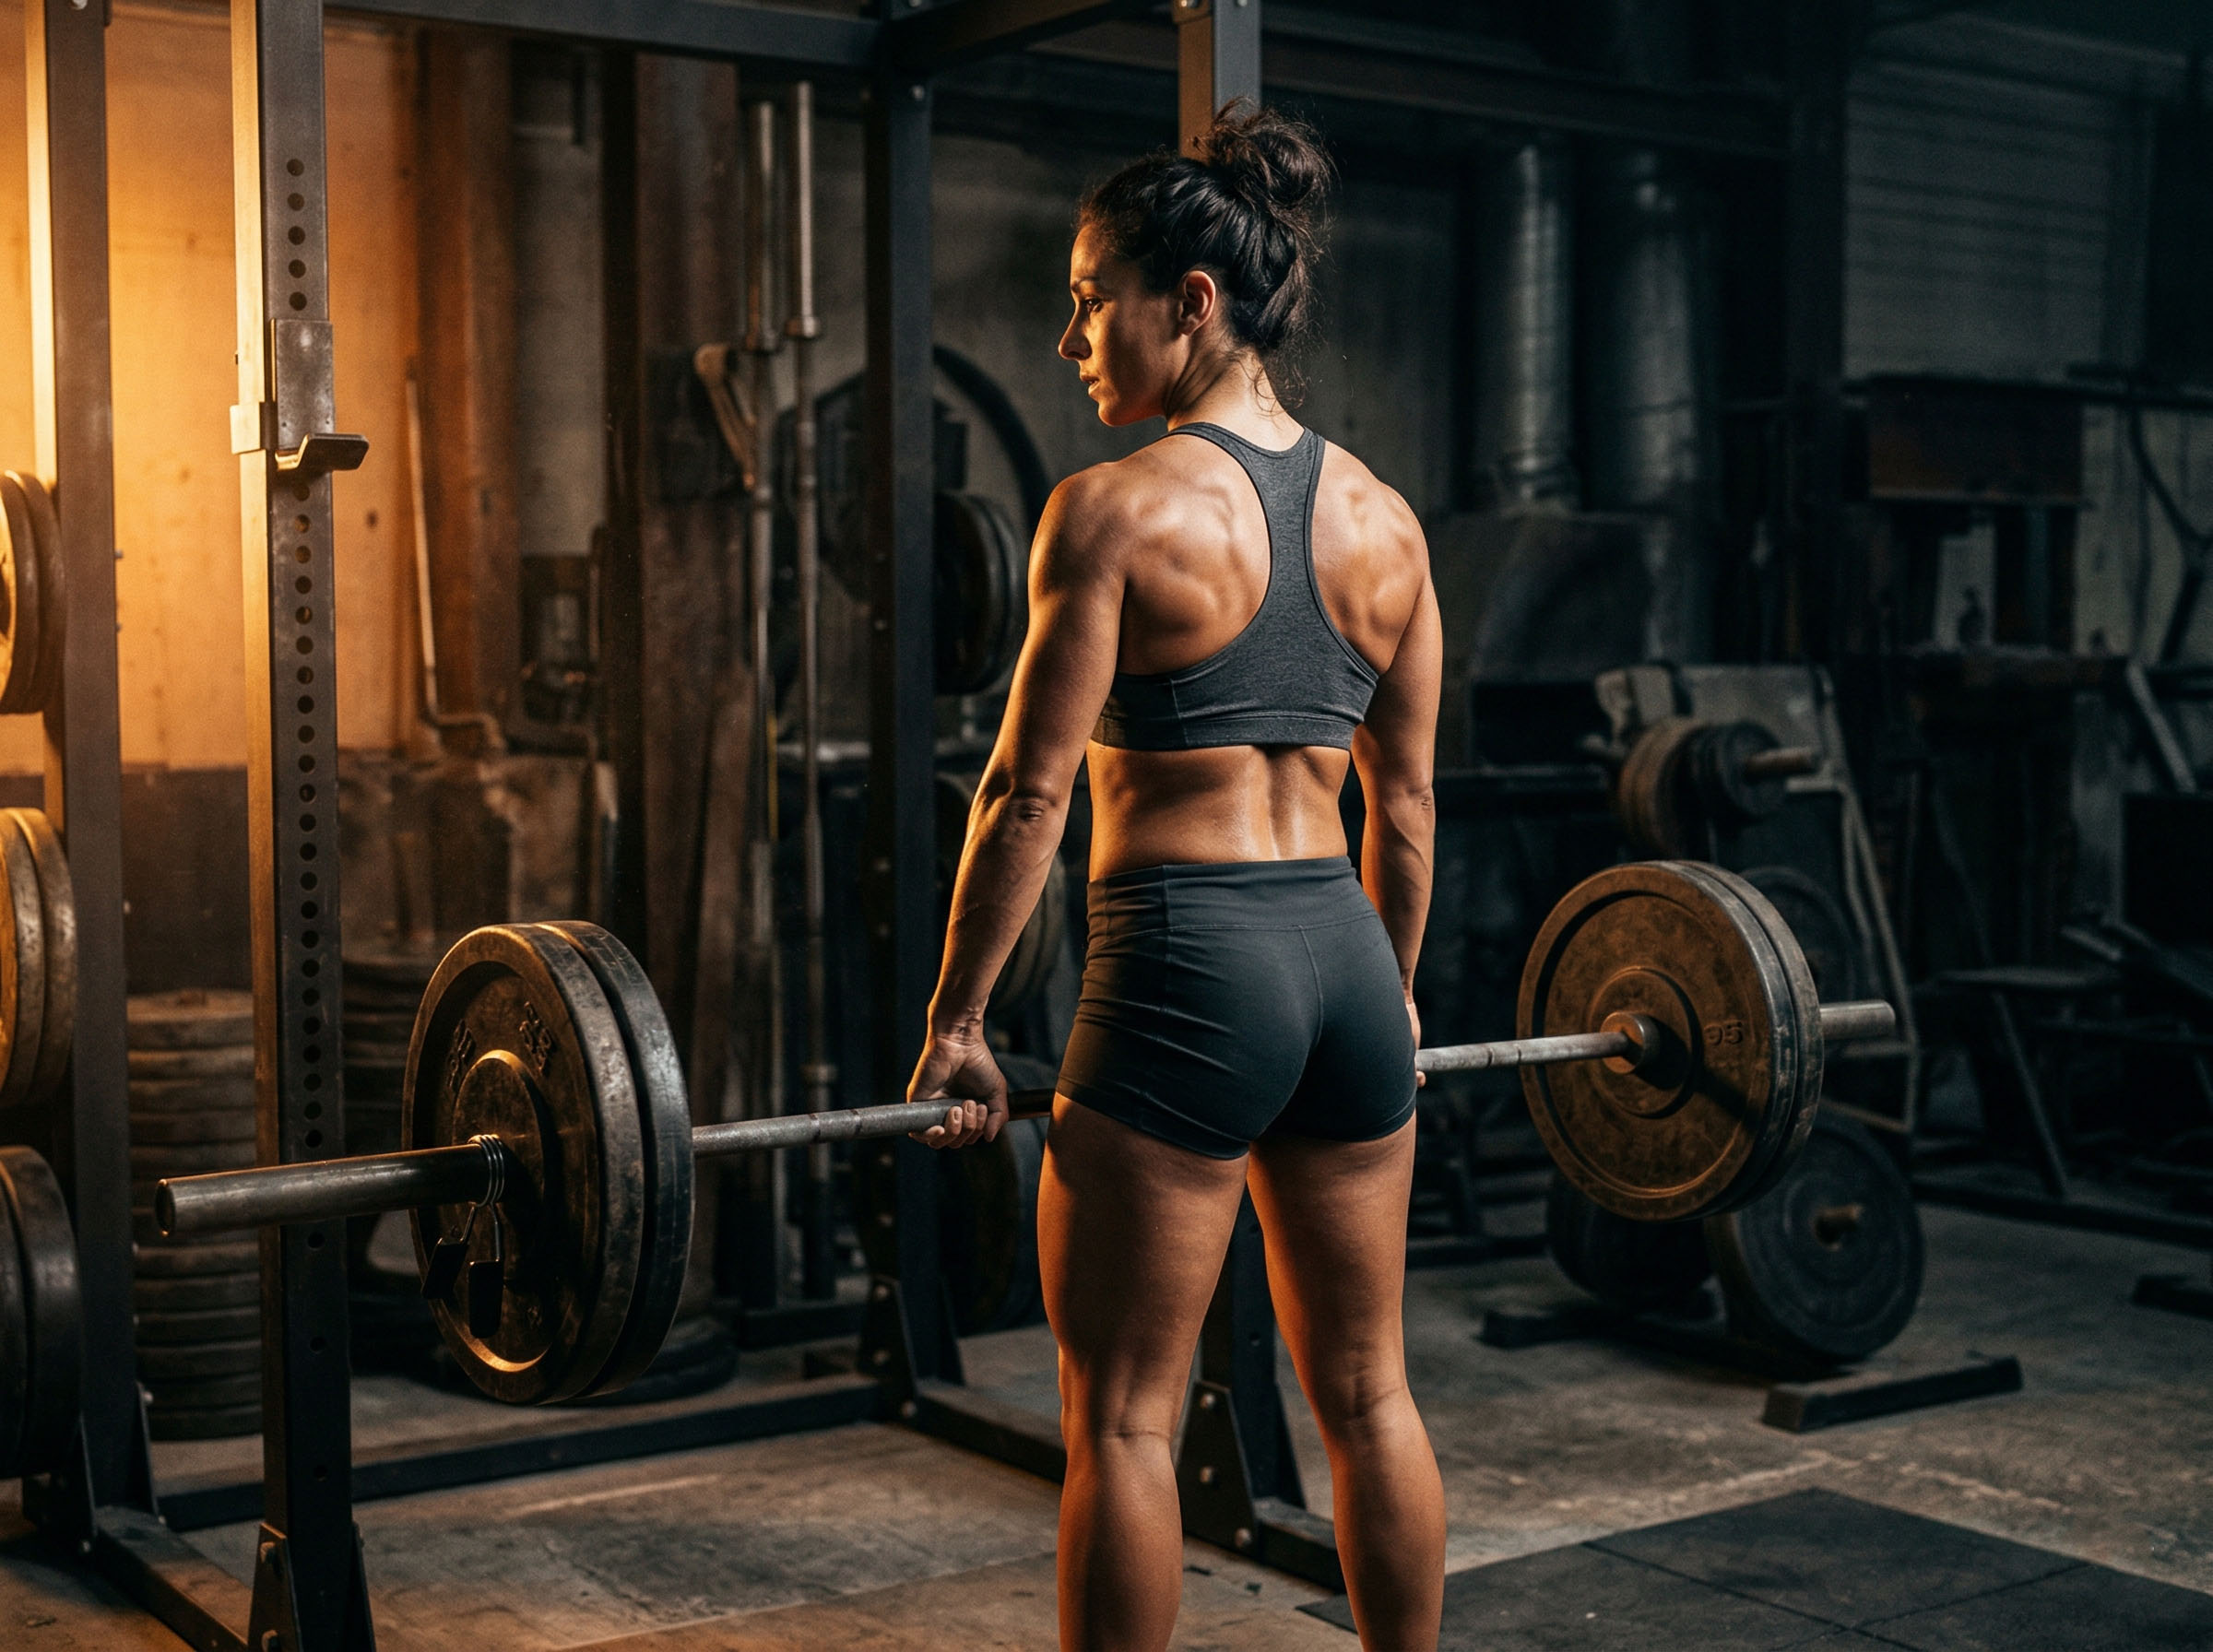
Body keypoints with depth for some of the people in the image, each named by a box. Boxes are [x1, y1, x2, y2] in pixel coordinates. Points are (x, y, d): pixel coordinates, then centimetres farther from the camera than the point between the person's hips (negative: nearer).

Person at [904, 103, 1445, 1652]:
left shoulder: (1118, 508, -10)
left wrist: (958, 1021, -4)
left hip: (1185, 969, -7)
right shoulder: (1386, 518, 8)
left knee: (1122, 1415, 5)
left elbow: (1029, 792, -11)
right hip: (1344, 958, 7)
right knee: (1368, 1389, 18)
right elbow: (1408, 796, 13)